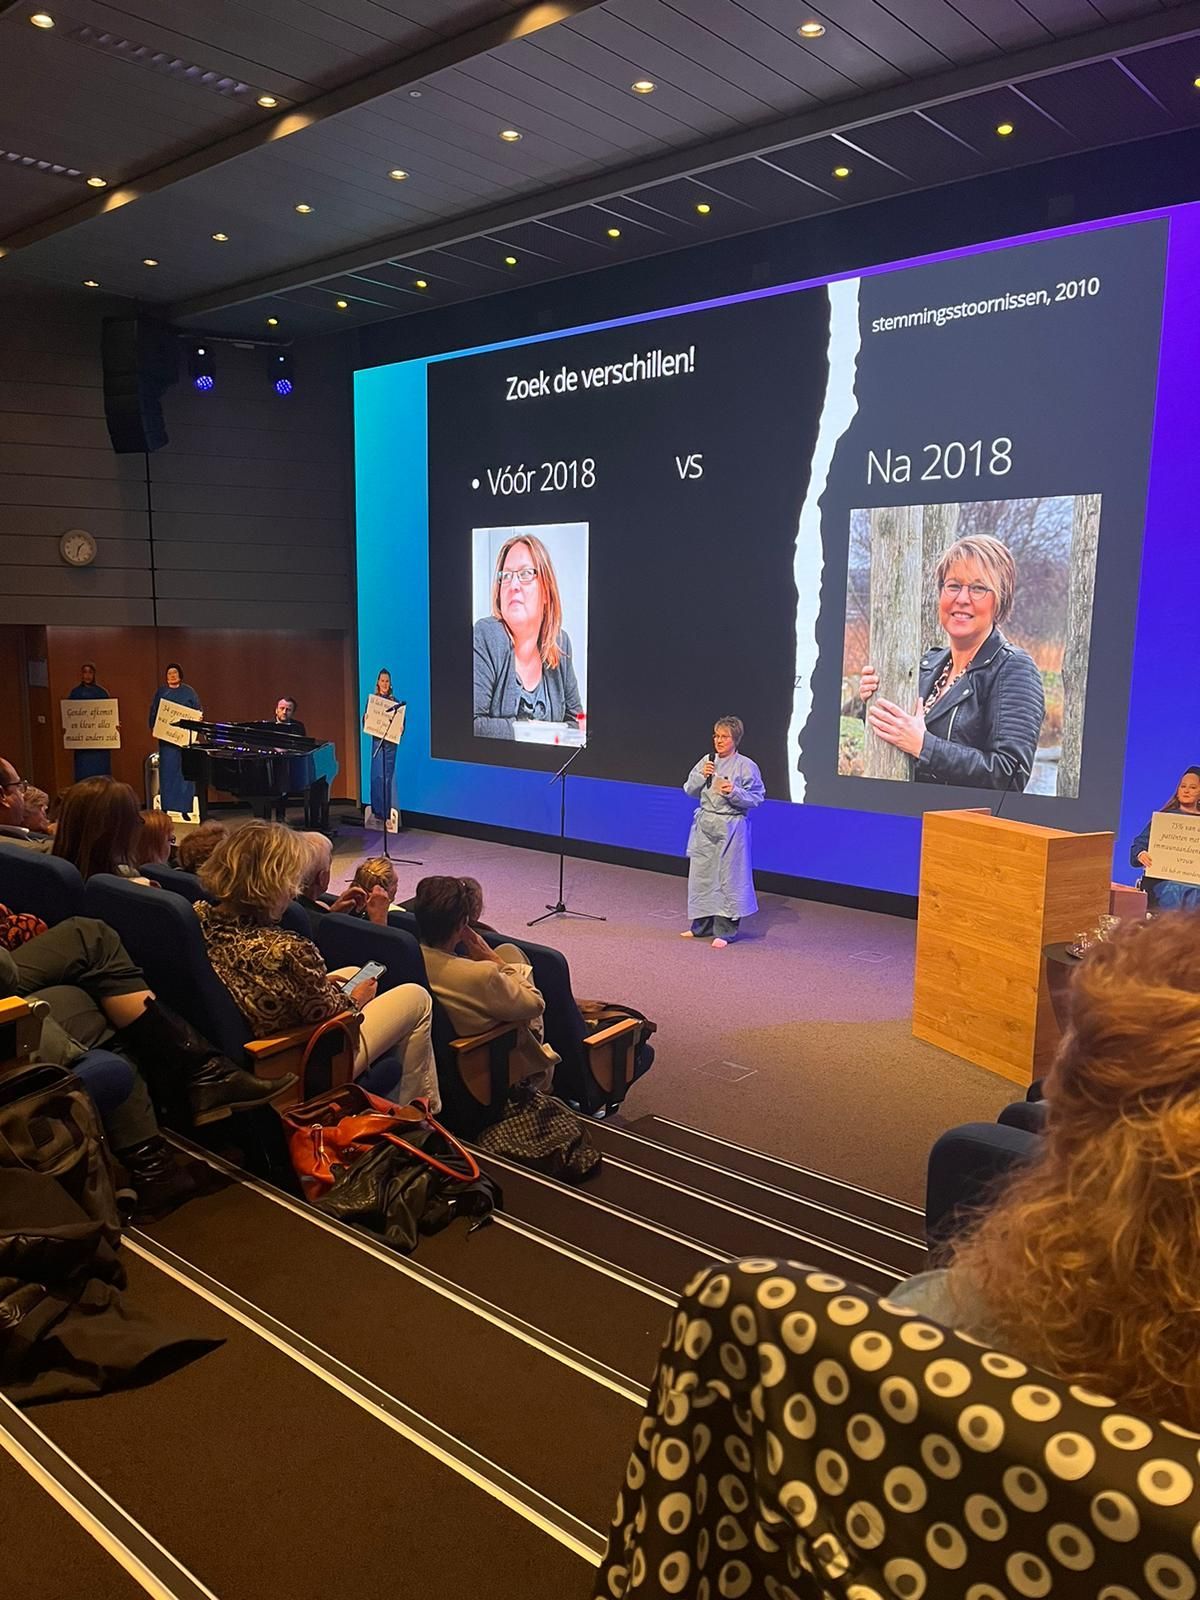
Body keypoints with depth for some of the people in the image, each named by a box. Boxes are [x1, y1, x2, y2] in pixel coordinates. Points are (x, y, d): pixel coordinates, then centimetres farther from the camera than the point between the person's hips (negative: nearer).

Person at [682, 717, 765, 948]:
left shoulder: (746, 766, -7)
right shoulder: (706, 762, 8)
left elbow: (757, 798, -8)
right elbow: (689, 790, 9)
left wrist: (734, 792, -22)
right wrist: (701, 776, -8)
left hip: (730, 828, -5)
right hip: (705, 825, 5)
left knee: (728, 877, -2)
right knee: (701, 874, 11)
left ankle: (725, 931, 7)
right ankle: (702, 925, 25)